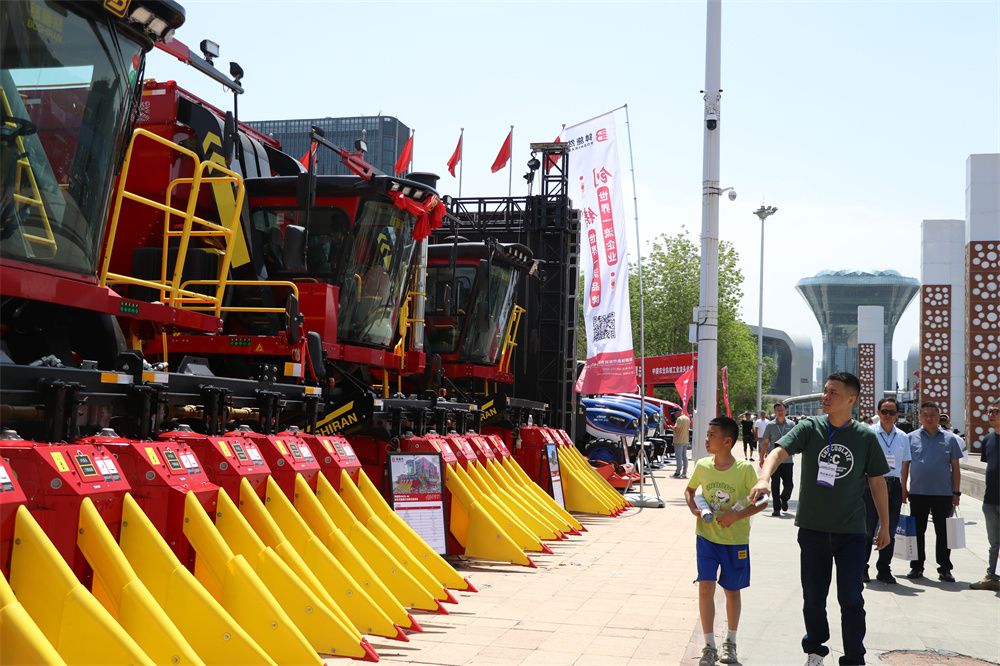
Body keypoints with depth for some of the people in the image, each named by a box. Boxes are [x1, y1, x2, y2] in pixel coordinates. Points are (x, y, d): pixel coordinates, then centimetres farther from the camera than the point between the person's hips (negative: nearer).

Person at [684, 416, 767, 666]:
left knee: (732, 591, 12)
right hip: (707, 536, 2)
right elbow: (689, 489, 14)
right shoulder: (702, 466, -5)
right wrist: (693, 508, -6)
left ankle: (730, 642, 32)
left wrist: (737, 515, -20)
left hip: (736, 540, -2)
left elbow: (762, 501, -8)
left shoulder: (745, 469, -15)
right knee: (705, 587, -7)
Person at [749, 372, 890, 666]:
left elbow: (877, 481, 5)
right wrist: (764, 478, -41)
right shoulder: (809, 428, -5)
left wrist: (884, 525, 9)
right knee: (813, 597, 13)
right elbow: (779, 451, -20)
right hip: (813, 528, 1)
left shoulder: (866, 436, -3)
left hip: (852, 531, -1)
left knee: (851, 598, -1)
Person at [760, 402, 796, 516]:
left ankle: (784, 499, 33)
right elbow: (765, 443, 5)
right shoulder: (770, 425, 2)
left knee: (789, 484, 2)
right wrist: (762, 457, 2)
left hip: (787, 460, 1)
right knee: (775, 484, -1)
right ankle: (777, 508, 7)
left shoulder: (791, 425, 4)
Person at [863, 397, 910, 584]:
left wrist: (903, 490, 9)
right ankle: (861, 569, 12)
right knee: (868, 528, 1)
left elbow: (904, 464, 14)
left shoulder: (903, 437, 10)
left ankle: (884, 570, 20)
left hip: (894, 486, 4)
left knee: (890, 530, 9)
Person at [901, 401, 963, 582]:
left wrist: (956, 492, 1)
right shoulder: (911, 438, 4)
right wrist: (904, 488, 3)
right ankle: (917, 567, 15)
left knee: (943, 533, 4)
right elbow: (905, 465, 7)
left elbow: (955, 467, 5)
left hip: (943, 493, 0)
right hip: (917, 493, 1)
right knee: (917, 531, 7)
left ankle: (945, 569, 12)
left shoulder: (950, 438, 4)